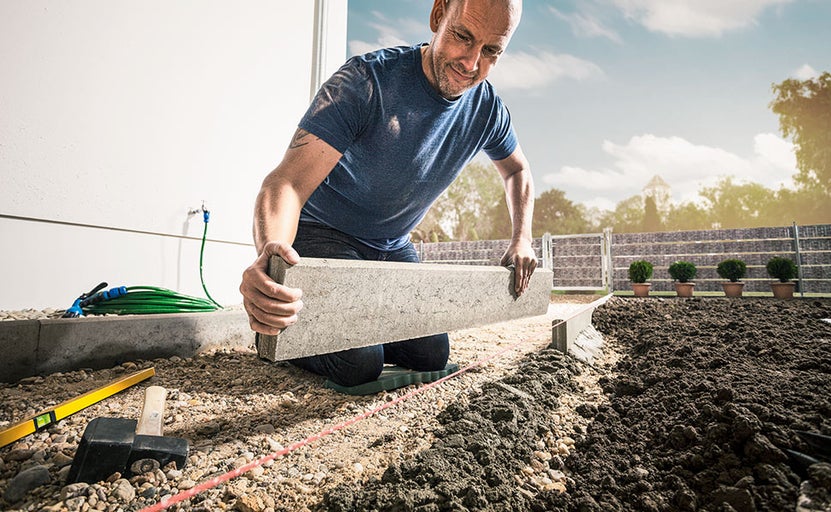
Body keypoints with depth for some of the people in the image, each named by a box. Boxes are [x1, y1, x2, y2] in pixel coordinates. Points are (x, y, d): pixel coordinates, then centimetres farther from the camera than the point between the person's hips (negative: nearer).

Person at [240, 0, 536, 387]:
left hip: (393, 248, 6)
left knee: (432, 357, 3)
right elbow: (289, 182, -35)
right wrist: (270, 250, -56)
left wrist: (521, 239, -1)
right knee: (360, 364, -21)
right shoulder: (366, 80, -24)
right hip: (326, 234, -5)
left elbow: (517, 170, 14)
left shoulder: (487, 109, -7)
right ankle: (276, 330, 9)